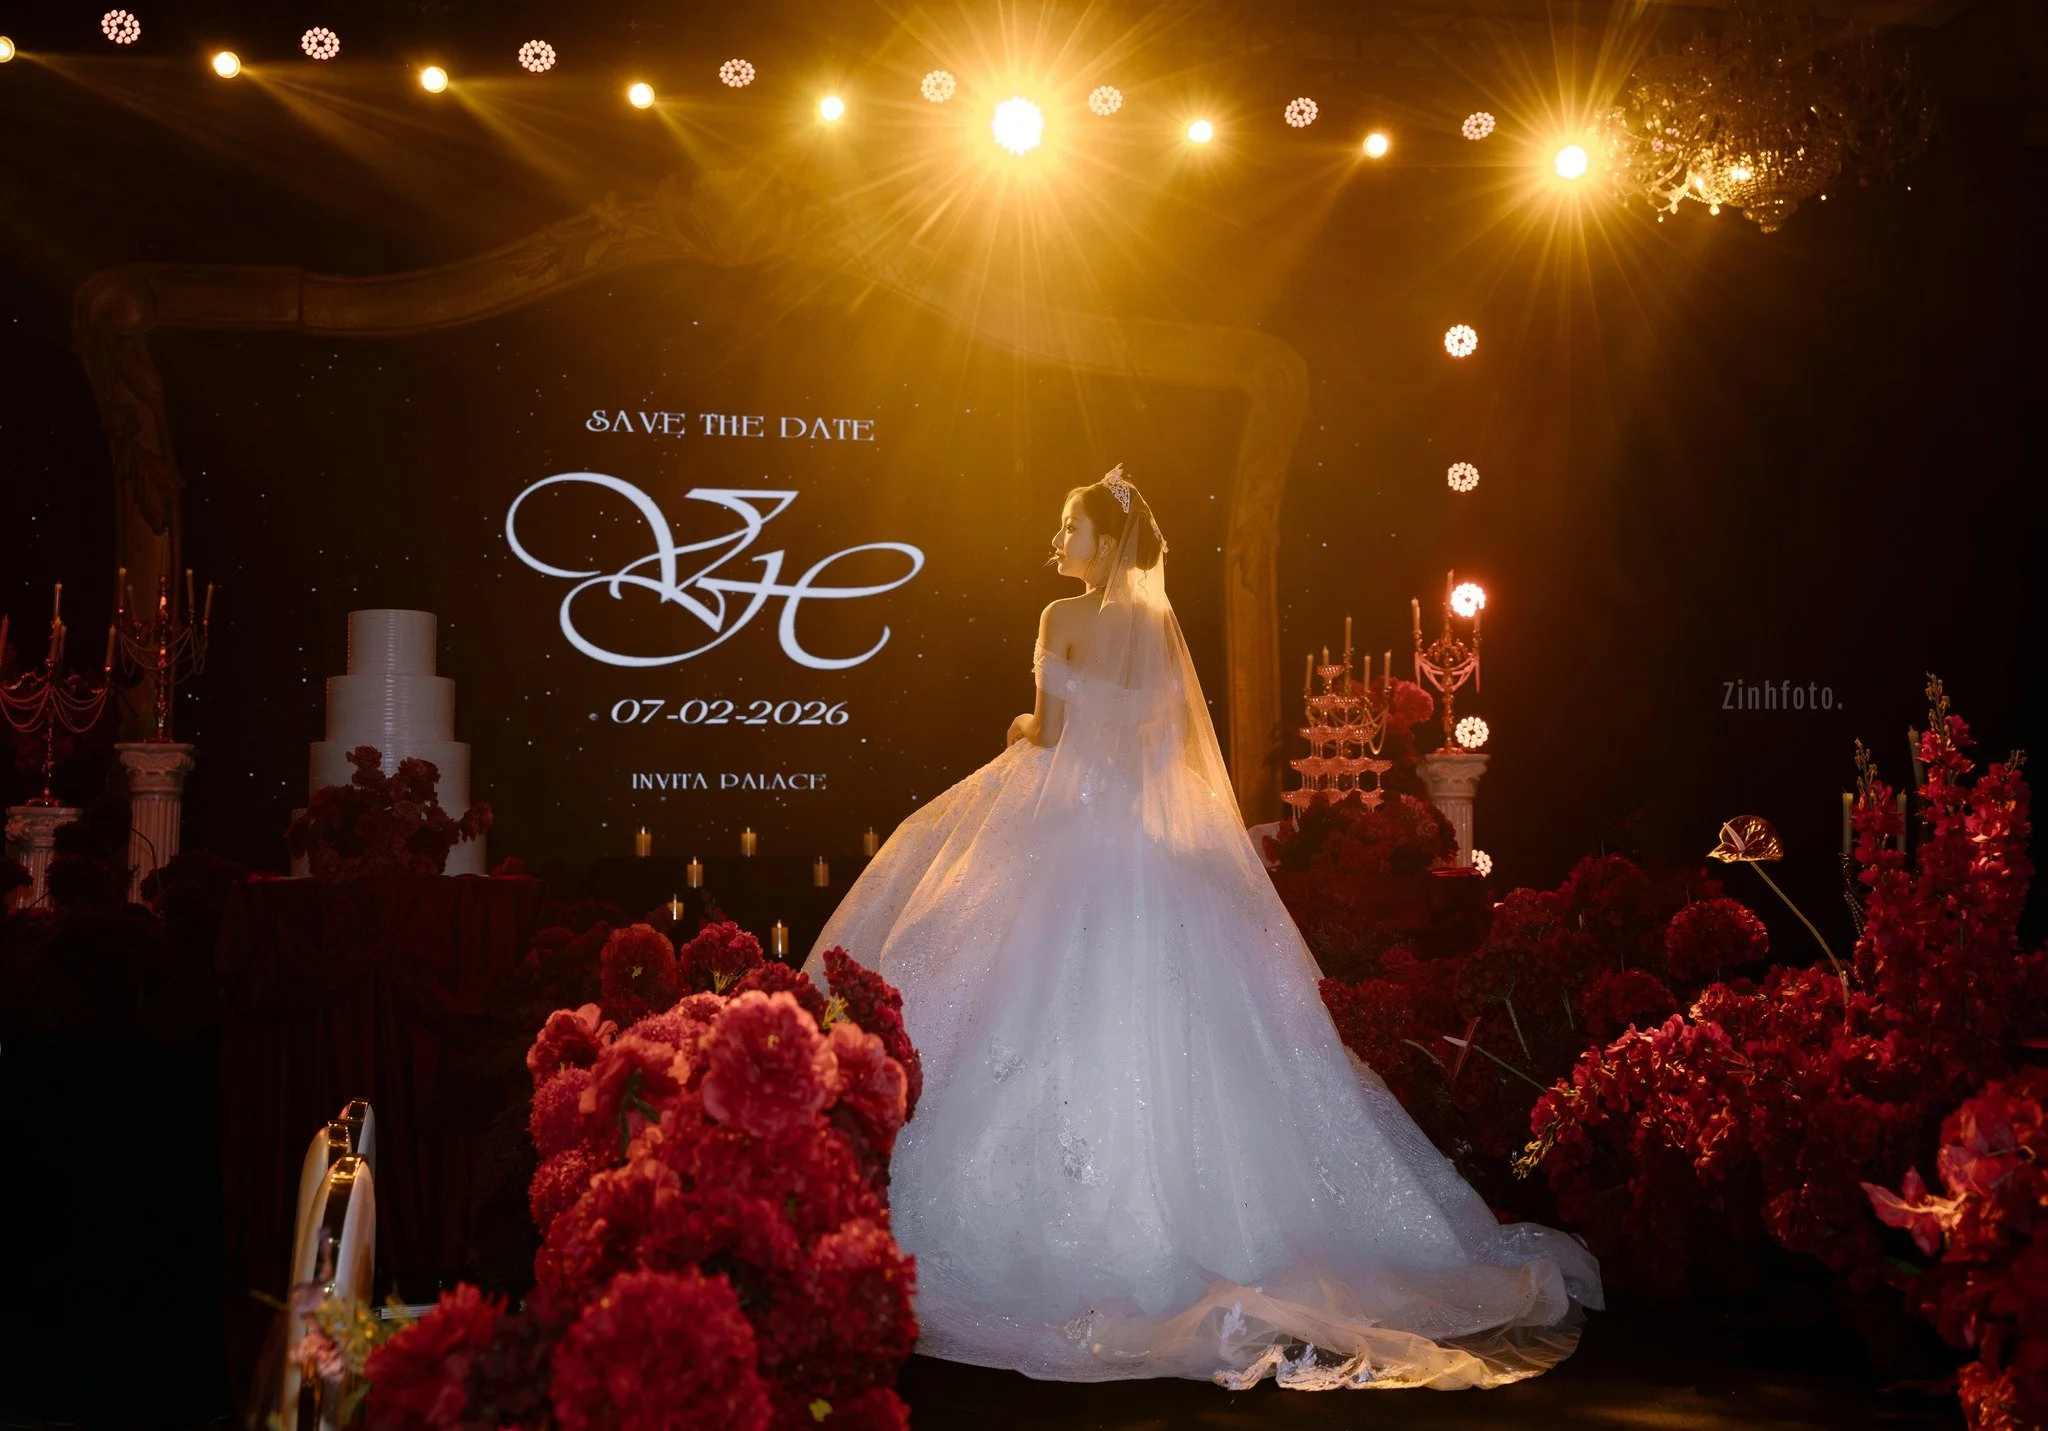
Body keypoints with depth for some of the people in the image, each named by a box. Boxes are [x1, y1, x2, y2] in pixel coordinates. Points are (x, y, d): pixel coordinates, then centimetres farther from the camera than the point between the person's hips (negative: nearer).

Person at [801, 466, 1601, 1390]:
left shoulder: (1065, 620, -6)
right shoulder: (1163, 628, 11)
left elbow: (1050, 731, -7)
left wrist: (1021, 730, 14)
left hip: (1075, 842, -6)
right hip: (1159, 854, 6)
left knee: (1071, 1027, -1)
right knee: (1173, 1031, 7)